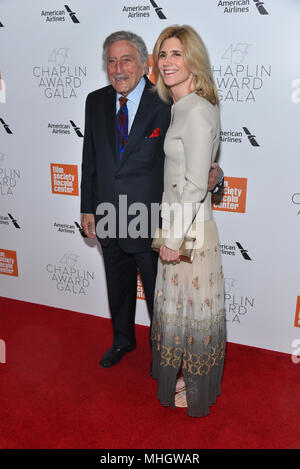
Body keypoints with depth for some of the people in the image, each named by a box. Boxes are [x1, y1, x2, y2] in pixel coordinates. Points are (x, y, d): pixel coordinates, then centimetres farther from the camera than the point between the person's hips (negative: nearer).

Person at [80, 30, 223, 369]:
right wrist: (88, 208, 6)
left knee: (157, 293, 14)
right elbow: (90, 160, 7)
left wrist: (211, 172, -29)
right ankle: (122, 341, 49)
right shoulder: (96, 102, 2)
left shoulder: (165, 103, -13)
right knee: (118, 288, 24)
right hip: (108, 220, 5)